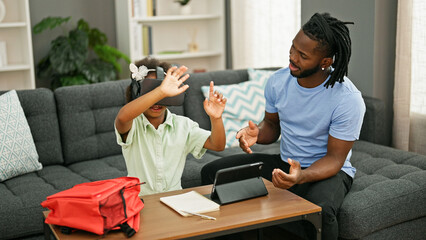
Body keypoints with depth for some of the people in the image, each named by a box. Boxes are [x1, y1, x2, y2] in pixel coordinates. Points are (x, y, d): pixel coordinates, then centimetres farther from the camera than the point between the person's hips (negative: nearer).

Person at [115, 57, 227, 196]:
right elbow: (122, 117, -30)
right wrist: (161, 91, -41)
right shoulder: (133, 124, -5)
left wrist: (216, 118, -22)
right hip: (139, 201, -4)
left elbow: (217, 145, -2)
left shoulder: (183, 125, 7)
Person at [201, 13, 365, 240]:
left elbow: (334, 158, -19)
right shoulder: (278, 81, -8)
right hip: (285, 162, 6)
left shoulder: (348, 99, -24)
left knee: (319, 210, -41)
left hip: (327, 170, -5)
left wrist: (300, 177, -40)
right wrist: (257, 133, -16)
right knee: (211, 172, -7)